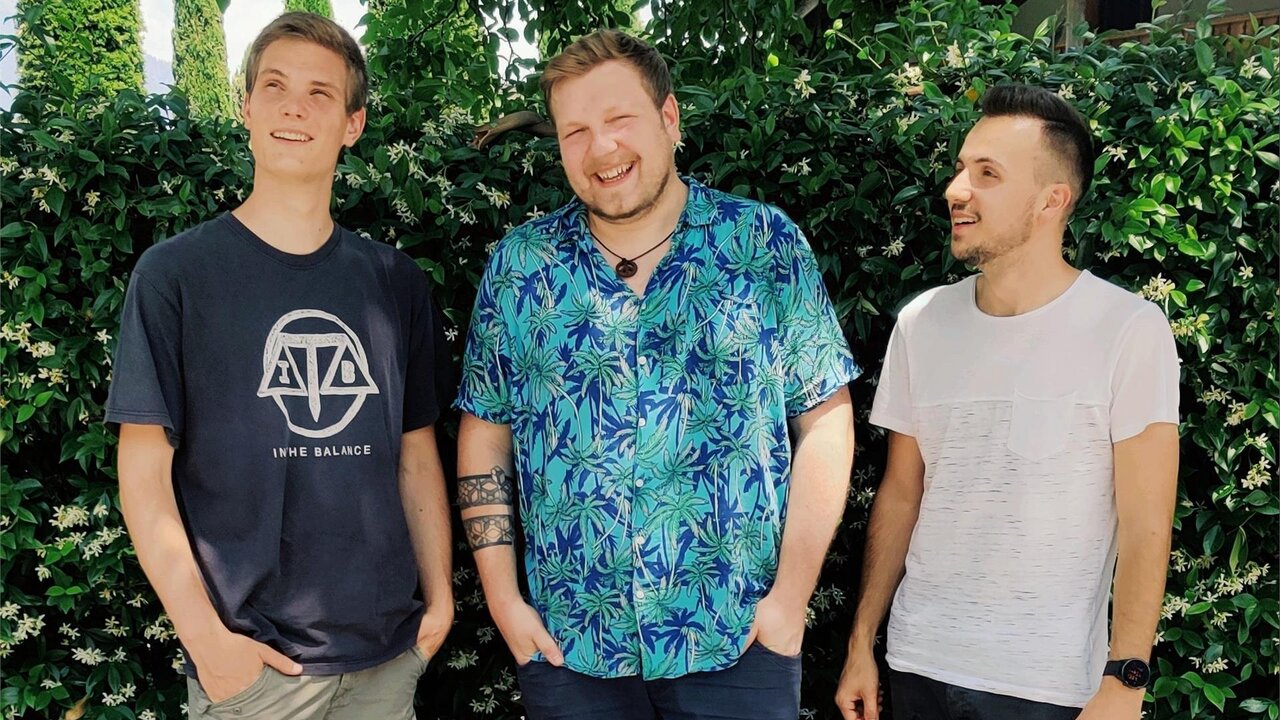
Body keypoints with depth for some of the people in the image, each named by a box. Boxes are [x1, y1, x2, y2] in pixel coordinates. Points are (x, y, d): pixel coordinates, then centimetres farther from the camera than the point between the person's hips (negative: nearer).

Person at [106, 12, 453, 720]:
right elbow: (144, 471, -6)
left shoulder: (395, 281, 6)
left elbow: (417, 454, 10)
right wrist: (205, 637, -13)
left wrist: (439, 596, 3)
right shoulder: (175, 272, -4)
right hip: (251, 658, -3)